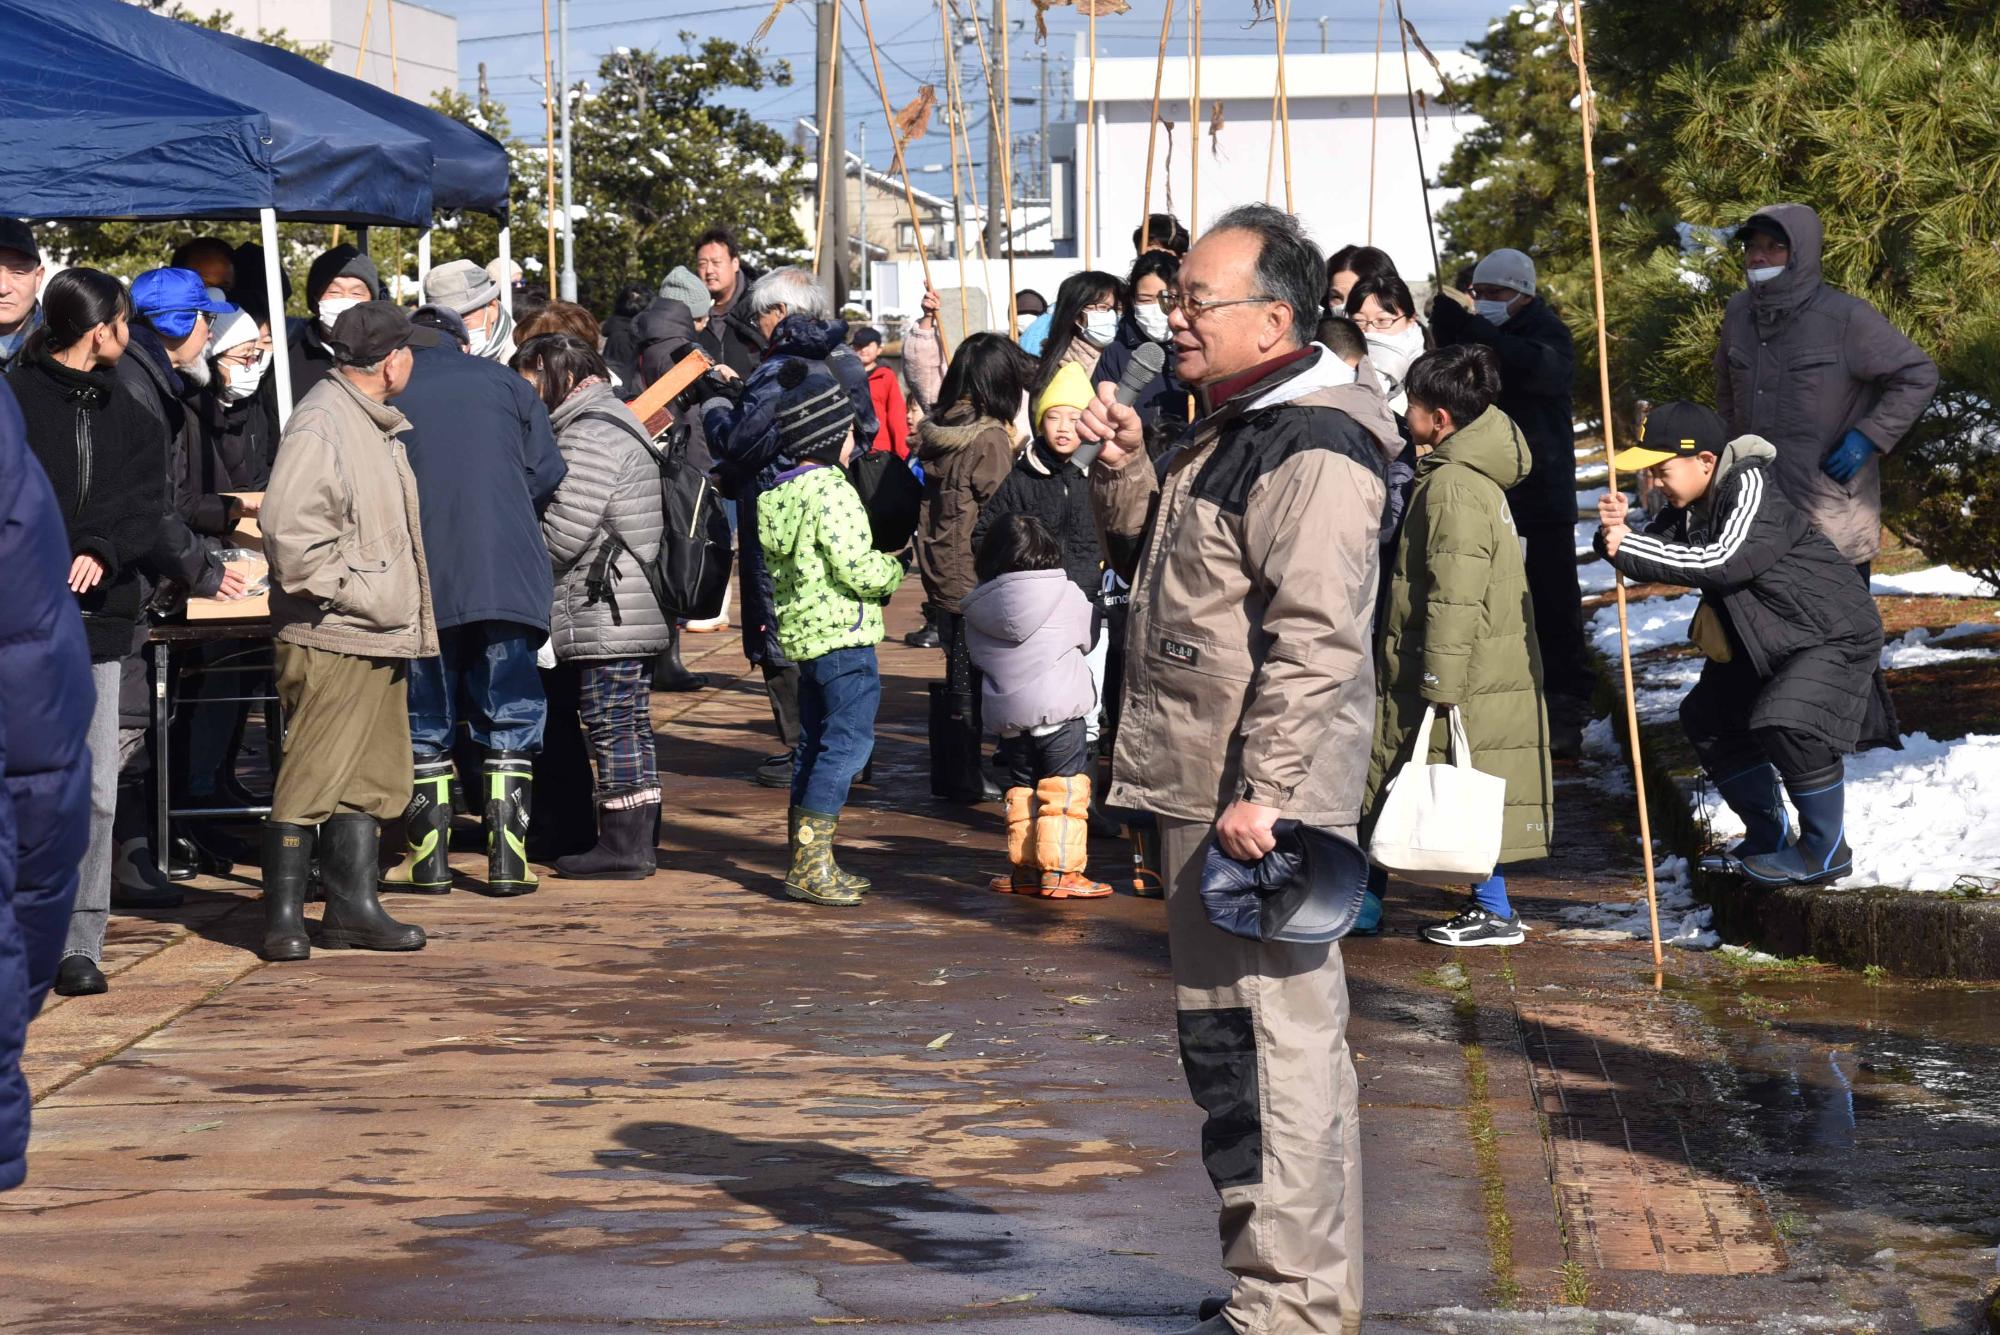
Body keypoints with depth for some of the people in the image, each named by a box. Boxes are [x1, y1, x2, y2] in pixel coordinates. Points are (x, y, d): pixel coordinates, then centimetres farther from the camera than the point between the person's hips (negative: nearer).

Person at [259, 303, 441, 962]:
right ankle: (284, 917, 0)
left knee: (375, 777, 11)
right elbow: (290, 530, -22)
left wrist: (402, 612, 20)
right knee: (313, 778, -6)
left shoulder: (376, 424, 18)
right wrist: (355, 591, -20)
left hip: (381, 638, 10)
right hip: (330, 640, -10)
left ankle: (353, 906, 18)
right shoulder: (321, 424, -14)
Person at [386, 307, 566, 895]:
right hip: (507, 576, 0)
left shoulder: (384, 398, 6)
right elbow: (549, 474, 4)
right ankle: (507, 859, 0)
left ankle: (427, 857, 8)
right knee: (510, 720, 6)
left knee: (424, 722, 10)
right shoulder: (505, 383, 9)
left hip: (419, 581, 0)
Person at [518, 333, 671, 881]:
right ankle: (637, 841, 19)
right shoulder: (610, 420, 19)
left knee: (613, 727, -6)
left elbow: (562, 532, -19)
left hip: (608, 615, -11)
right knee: (632, 727, 14)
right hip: (638, 610, 11)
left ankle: (623, 846, -4)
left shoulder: (588, 435, -15)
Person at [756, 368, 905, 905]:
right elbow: (856, 568, -22)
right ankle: (811, 864, -13)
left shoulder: (779, 492, 11)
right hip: (842, 632, -10)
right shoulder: (831, 489, -17)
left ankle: (809, 863, 19)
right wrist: (892, 571, 0)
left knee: (816, 741, 15)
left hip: (802, 634, 10)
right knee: (849, 740, -8)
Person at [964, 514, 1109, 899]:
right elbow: (1088, 637, 8)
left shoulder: (977, 609, 3)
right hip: (1060, 709, -4)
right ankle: (1060, 869, -4)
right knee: (1065, 790, 0)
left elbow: (977, 656, 11)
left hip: (1006, 717, 4)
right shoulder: (1065, 595, -6)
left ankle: (1023, 867, 18)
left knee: (1021, 791, 16)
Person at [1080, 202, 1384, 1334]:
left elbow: (1315, 641, -23)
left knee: (1278, 1038, -10)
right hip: (1203, 795, 11)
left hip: (1266, 803, -11)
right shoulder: (1228, 434, 17)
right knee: (1224, 1036, 17)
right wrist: (1127, 470, 12)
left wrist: (1265, 792, -26)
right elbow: (1155, 564, 30)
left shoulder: (1312, 450, -16)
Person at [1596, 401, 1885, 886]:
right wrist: (1616, 533, -23)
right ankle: (1770, 838, 22)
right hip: (1767, 641, 10)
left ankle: (1826, 851, -13)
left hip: (1834, 632, -10)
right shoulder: (1689, 505, 4)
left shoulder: (1751, 488, -24)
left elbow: (1723, 561, -36)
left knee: (1787, 722, -28)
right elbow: (1654, 552, 1)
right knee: (1707, 718, 12)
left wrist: (1629, 549, -34)